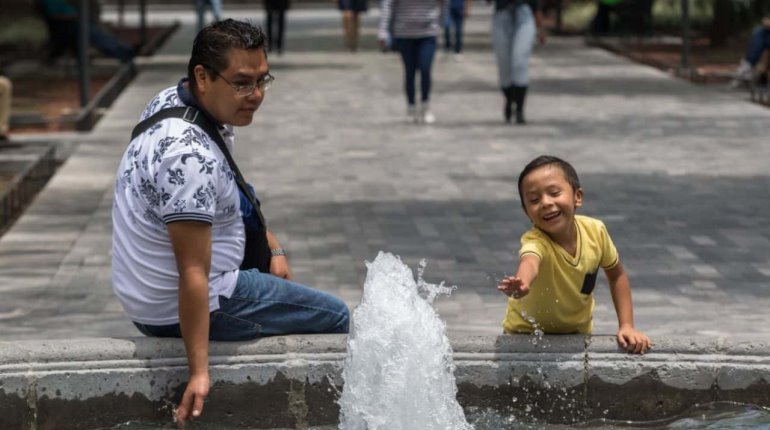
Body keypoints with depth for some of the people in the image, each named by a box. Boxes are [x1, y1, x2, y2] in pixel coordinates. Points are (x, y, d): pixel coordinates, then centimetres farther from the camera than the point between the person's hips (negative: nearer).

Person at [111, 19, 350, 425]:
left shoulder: (170, 101, -1)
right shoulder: (191, 156, -32)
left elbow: (230, 195, 16)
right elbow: (193, 275, -33)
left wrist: (274, 248, 13)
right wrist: (199, 373, -33)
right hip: (176, 311, -10)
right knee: (336, 318, 4)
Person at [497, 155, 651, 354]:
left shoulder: (595, 231, -19)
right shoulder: (535, 242, -33)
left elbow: (617, 275, -1)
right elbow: (530, 261, -58)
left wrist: (627, 326, -9)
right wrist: (522, 283, -81)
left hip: (577, 332, 3)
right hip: (527, 334, -3)